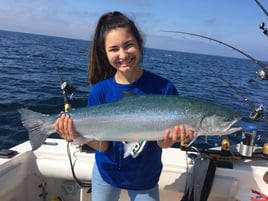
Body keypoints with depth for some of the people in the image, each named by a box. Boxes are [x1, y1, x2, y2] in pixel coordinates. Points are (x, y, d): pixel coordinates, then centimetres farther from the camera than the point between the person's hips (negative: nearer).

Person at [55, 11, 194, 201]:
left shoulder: (163, 88, -21)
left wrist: (170, 137, -38)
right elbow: (103, 145, -14)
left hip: (145, 177, -1)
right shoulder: (100, 91, -17)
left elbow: (162, 144, -16)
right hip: (106, 173, 2)